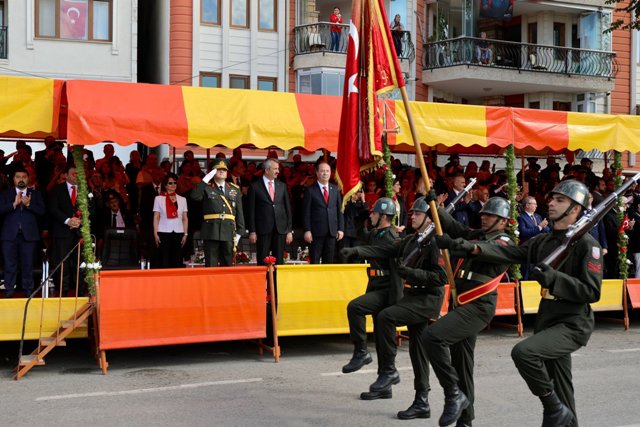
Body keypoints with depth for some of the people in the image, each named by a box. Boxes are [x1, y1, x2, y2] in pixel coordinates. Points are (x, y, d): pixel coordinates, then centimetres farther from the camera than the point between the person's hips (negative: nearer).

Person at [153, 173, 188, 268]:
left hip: (178, 233, 2)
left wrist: (185, 234, 3)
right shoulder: (159, 198, 6)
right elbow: (156, 217, 4)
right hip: (164, 232, -2)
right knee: (164, 261, -4)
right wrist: (155, 234, -3)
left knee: (177, 261, 0)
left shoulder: (182, 199, 12)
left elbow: (185, 218, 11)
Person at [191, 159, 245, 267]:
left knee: (227, 264, 8)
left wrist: (239, 231, 4)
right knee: (211, 264, -1)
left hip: (228, 231, 3)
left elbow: (239, 212, 11)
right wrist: (205, 179, -14)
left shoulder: (235, 189, 14)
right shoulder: (206, 188, 6)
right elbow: (195, 196, -15)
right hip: (211, 231, -3)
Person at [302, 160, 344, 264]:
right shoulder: (310, 190, -1)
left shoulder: (335, 189, 11)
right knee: (314, 262, -1)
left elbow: (340, 210, 12)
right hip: (316, 232, -4)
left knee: (329, 261, 6)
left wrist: (341, 229, 5)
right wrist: (307, 230, -11)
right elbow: (306, 212, -4)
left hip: (332, 231, 4)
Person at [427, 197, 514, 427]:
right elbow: (450, 225, 9)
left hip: (478, 307, -8)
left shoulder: (504, 243, -5)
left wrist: (453, 243, -33)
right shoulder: (476, 235, 17)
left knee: (433, 336, -25)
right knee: (461, 363, 12)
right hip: (462, 305, 8)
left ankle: (454, 394, -16)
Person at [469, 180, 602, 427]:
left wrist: (554, 278, -27)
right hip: (548, 321, 8)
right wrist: (477, 248, -15)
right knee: (560, 388, 16)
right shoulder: (544, 241, 11)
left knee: (523, 351, -27)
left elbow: (592, 292, -18)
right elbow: (512, 254, 1)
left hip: (573, 325, -8)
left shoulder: (587, 244, -12)